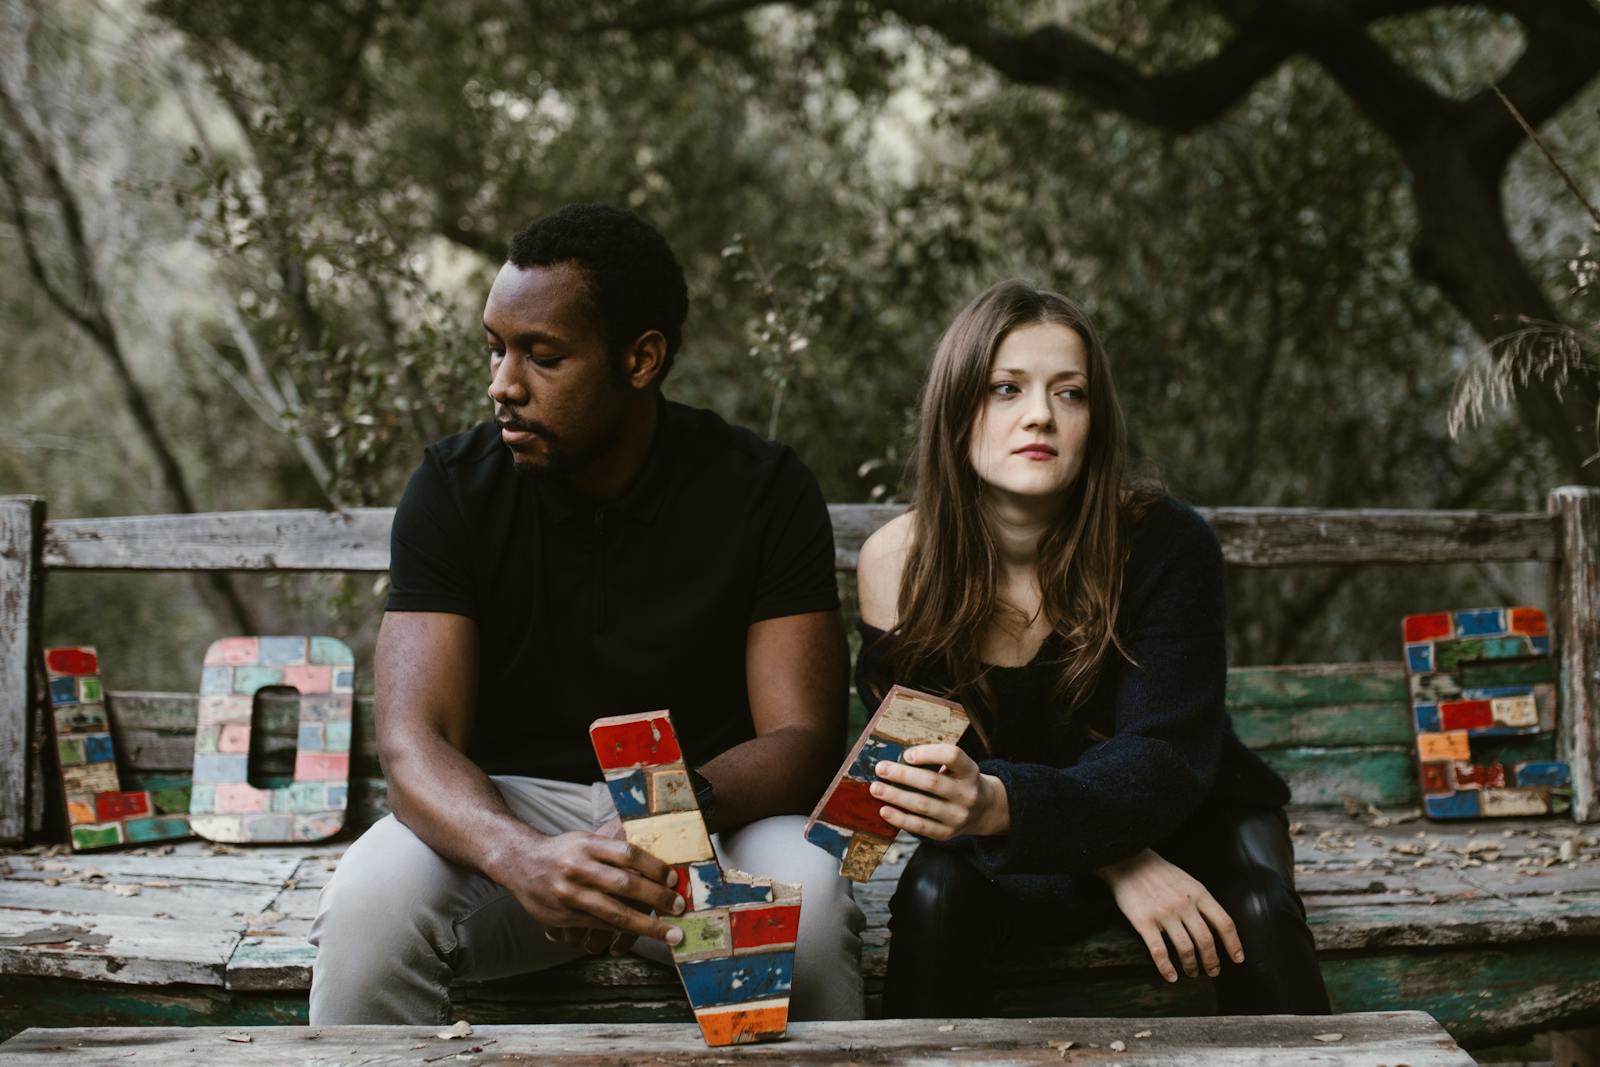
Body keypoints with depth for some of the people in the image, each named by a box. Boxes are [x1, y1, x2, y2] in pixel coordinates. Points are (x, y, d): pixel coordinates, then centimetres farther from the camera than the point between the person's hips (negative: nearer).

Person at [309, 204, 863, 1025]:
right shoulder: (454, 488, -6)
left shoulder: (763, 492, -7)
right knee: (368, 902, -31)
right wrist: (522, 858, -38)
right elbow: (413, 740, -15)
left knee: (806, 902, -34)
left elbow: (802, 738, -11)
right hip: (506, 811, 1)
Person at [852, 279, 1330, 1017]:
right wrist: (1117, 864, -27)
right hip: (1011, 852, 1)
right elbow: (933, 767, -13)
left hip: (1178, 821, 0)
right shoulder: (896, 564, -16)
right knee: (934, 899, -30)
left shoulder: (1165, 545, -22)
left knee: (1256, 915, -30)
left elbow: (1164, 759, -26)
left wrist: (1002, 805, -48)